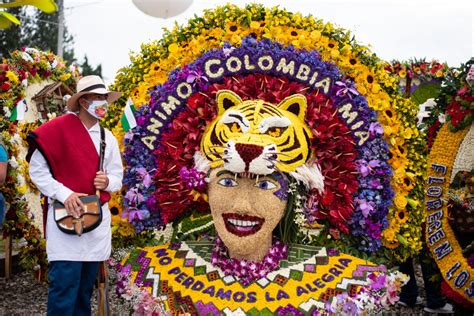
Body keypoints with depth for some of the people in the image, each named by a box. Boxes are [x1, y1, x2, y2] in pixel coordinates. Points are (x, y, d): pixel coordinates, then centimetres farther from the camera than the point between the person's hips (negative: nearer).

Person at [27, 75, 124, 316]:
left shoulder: (108, 138, 11)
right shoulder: (58, 129, -6)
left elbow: (117, 176, 16)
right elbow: (37, 169, -7)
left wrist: (108, 182, -7)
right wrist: (64, 194, -17)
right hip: (67, 215, -6)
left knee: (86, 285, 12)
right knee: (65, 285, -9)